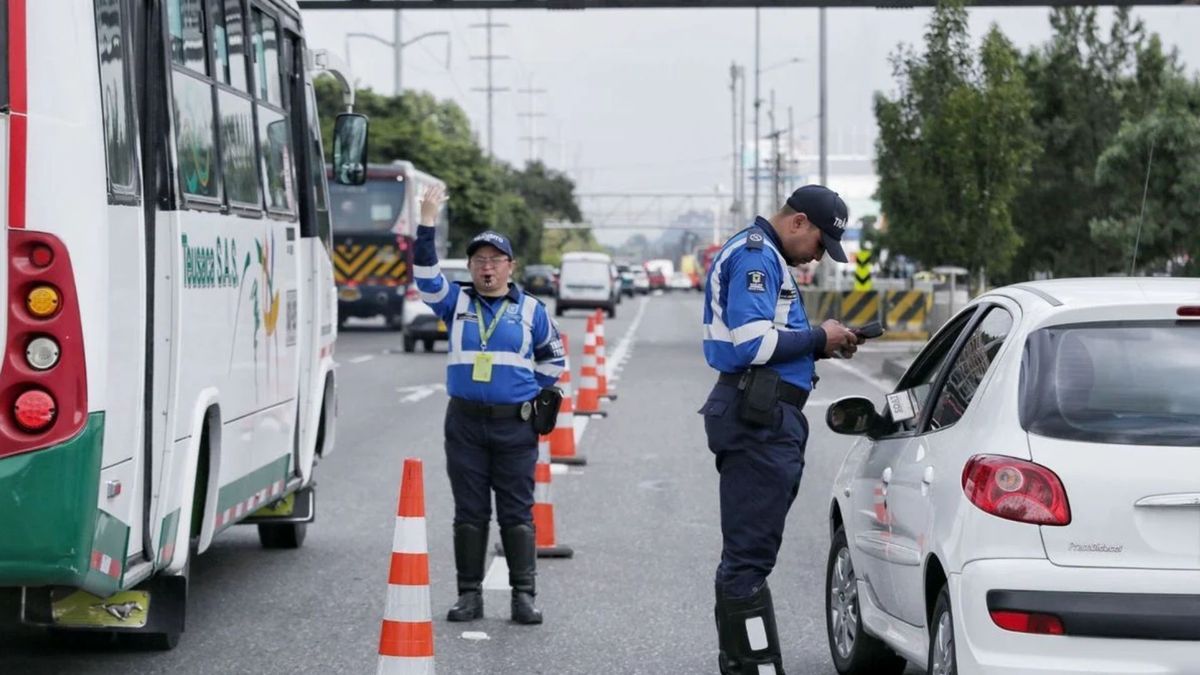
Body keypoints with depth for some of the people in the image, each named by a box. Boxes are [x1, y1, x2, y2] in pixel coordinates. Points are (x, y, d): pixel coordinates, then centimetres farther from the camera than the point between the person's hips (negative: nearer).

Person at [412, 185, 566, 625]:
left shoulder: (530, 309, 7)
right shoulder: (456, 303, 8)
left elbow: (553, 359, 17)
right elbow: (426, 276, -7)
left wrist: (535, 396, 8)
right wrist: (427, 225, -14)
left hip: (516, 426, -1)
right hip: (465, 423, 1)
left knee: (517, 512, 0)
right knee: (469, 511, 4)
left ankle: (524, 595, 2)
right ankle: (469, 594, 9)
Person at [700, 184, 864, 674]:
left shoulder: (762, 256, 21)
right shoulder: (756, 257, -12)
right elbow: (752, 342, -22)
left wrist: (821, 345, 10)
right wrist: (818, 338, -10)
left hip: (763, 419, 11)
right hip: (760, 421, -11)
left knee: (746, 554, 15)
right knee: (750, 554, -11)